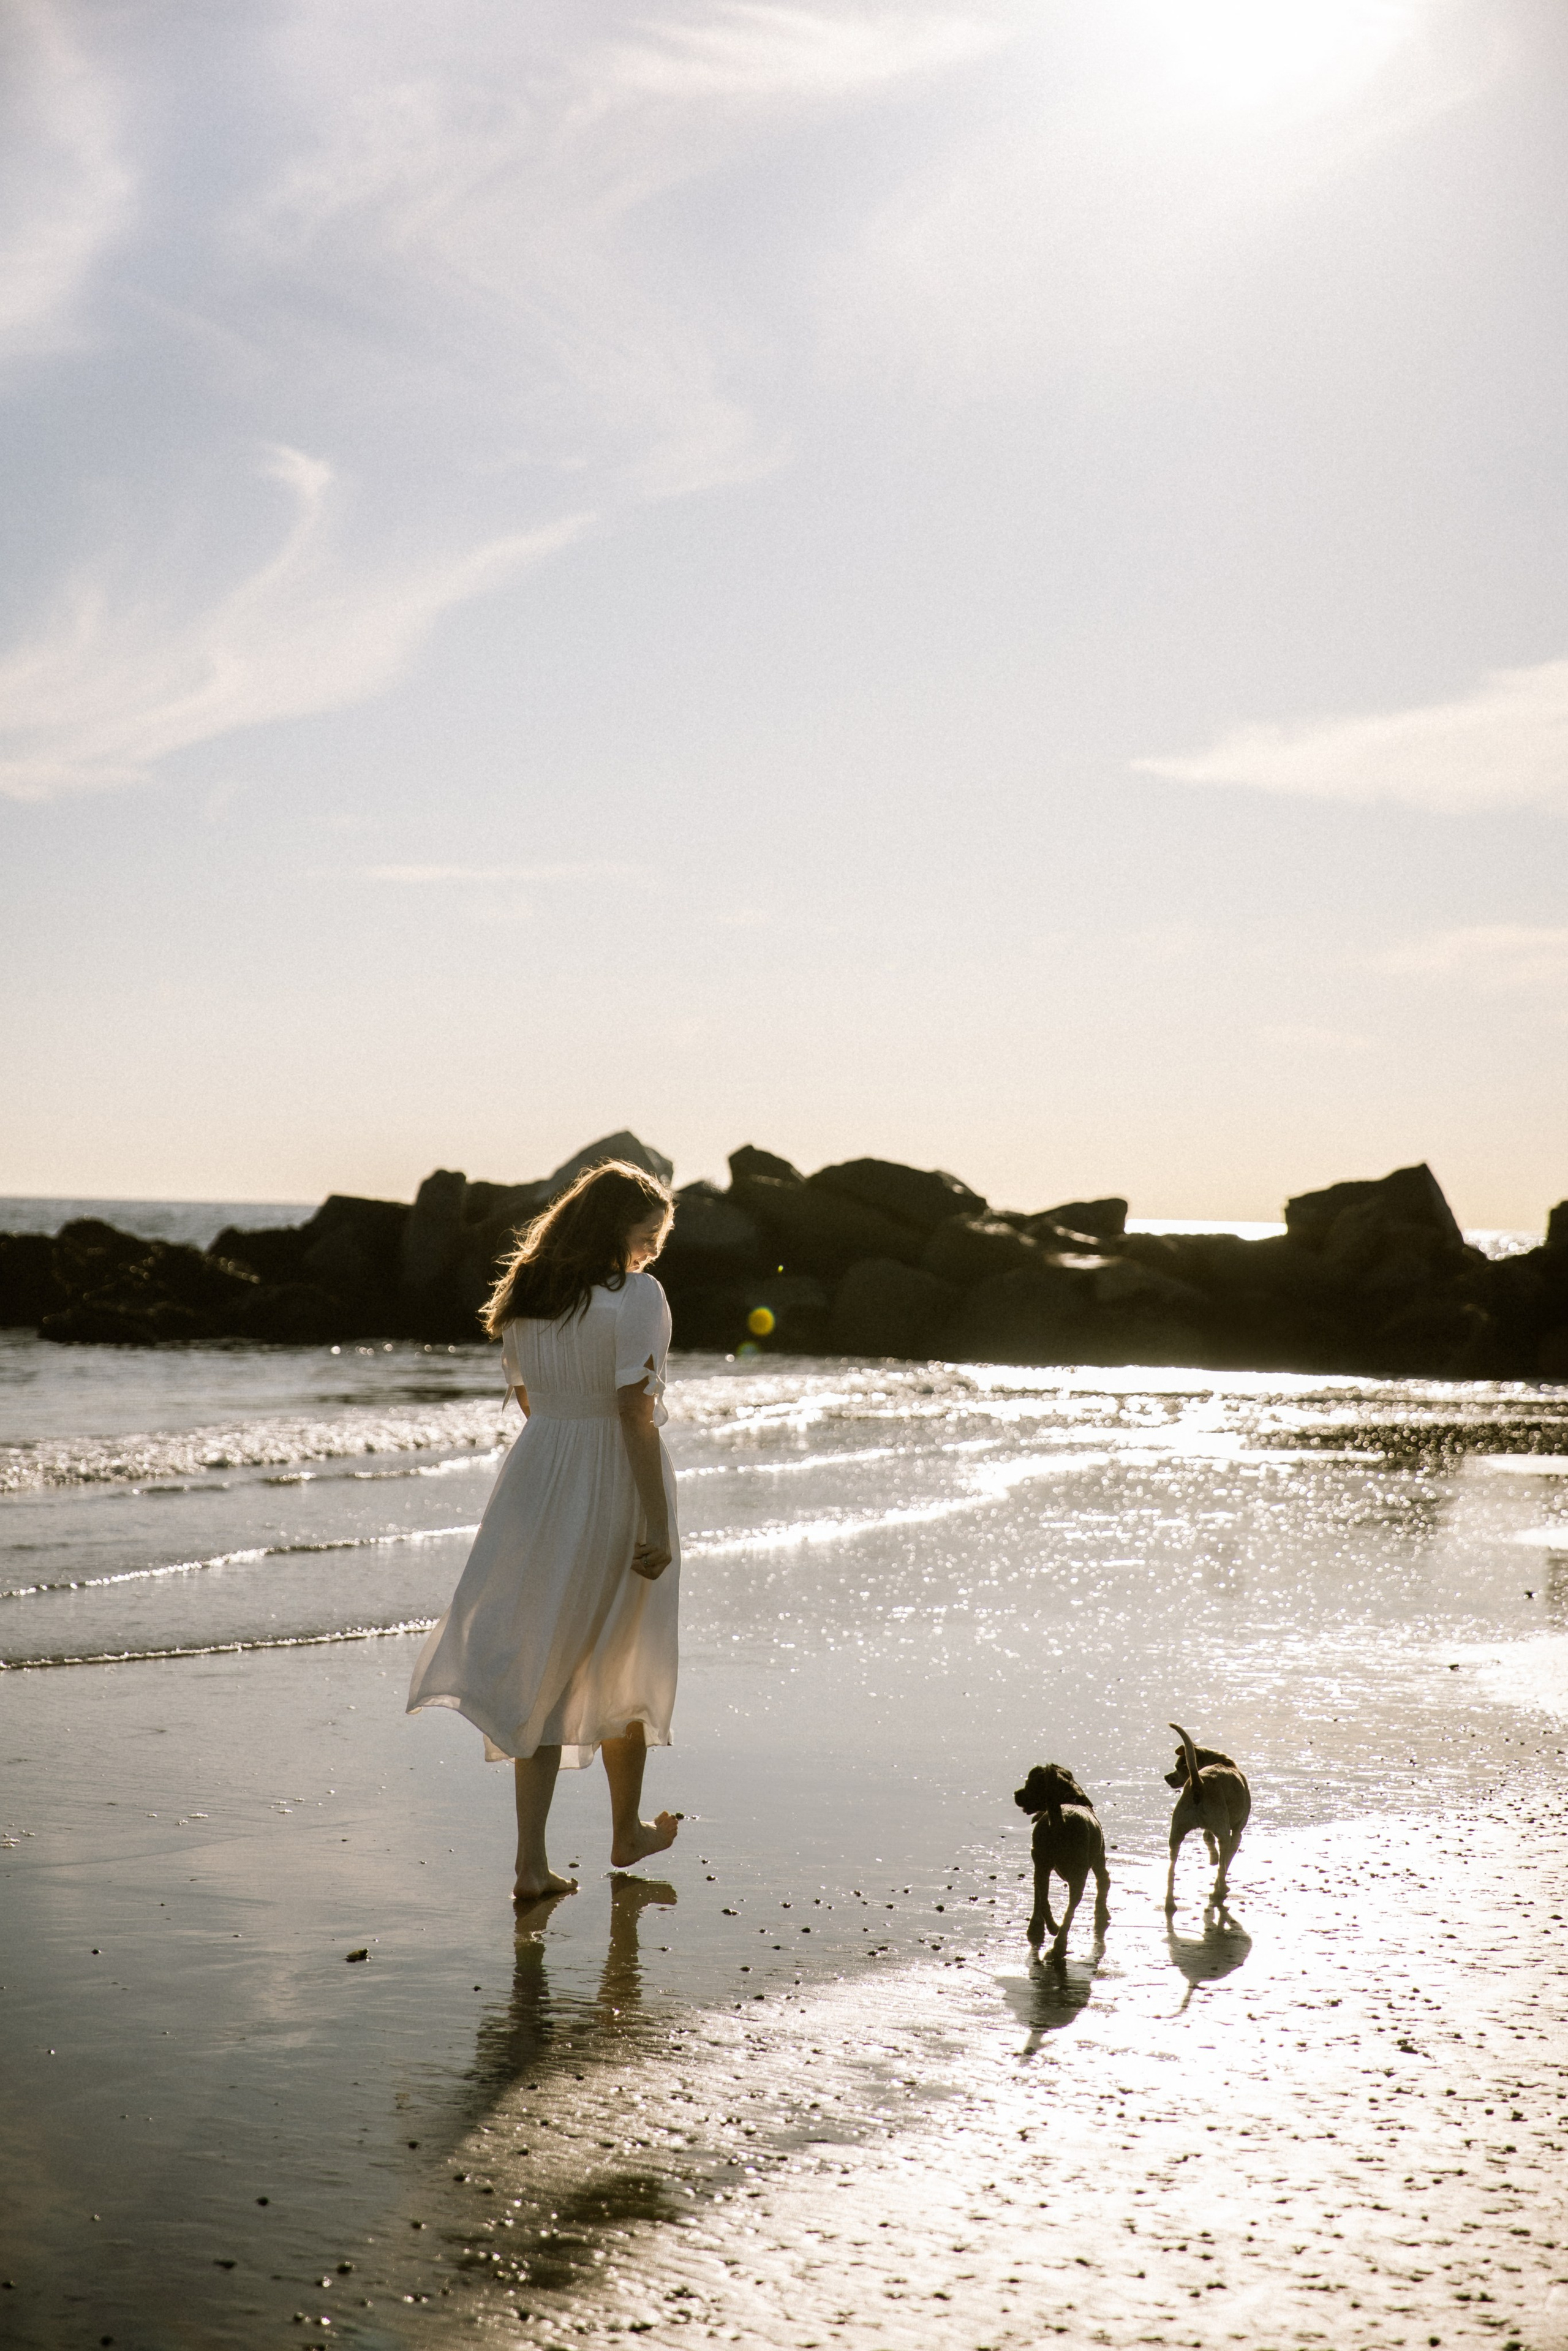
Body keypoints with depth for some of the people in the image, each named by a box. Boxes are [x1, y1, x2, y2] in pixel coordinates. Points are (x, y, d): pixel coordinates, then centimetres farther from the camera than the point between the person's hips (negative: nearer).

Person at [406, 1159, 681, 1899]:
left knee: (540, 1671, 7)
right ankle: (628, 1830, 33)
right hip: (614, 1496, -4)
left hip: (538, 1487, 5)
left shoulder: (526, 1298, 5)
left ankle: (531, 1861, 1)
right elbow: (635, 1415, -20)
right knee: (622, 1667, 15)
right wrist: (658, 1528, -18)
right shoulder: (637, 1297, -16)